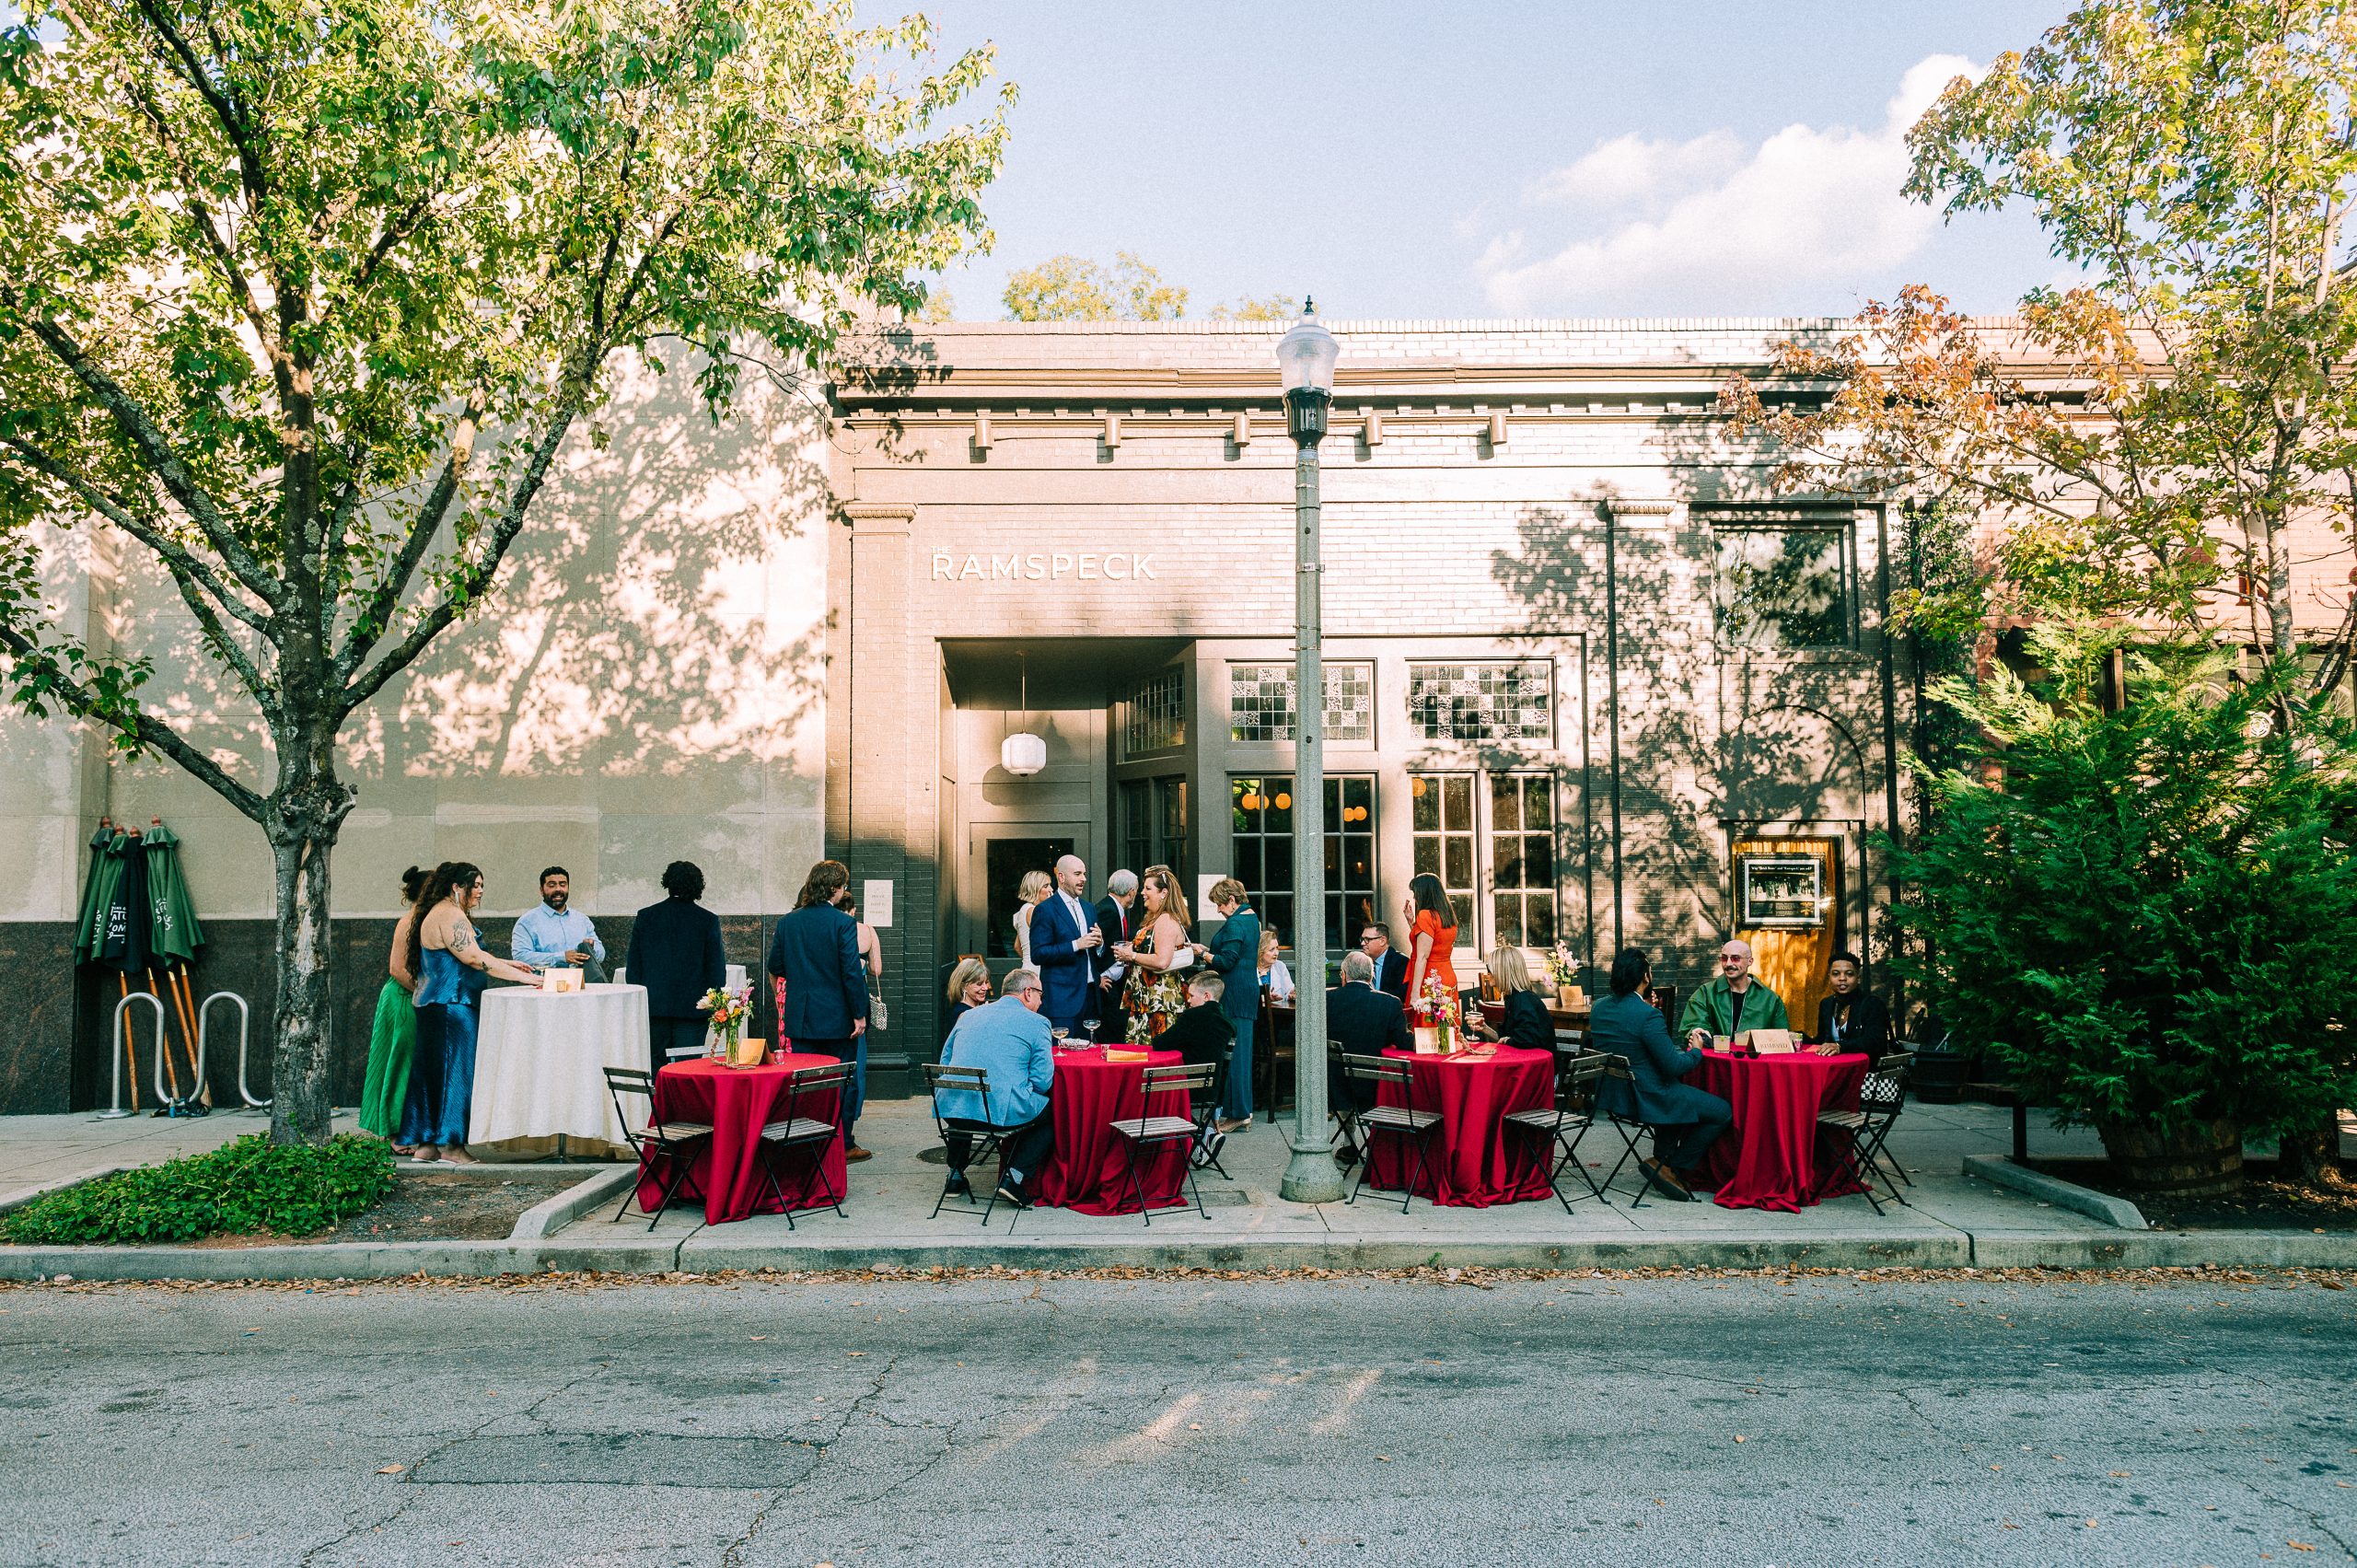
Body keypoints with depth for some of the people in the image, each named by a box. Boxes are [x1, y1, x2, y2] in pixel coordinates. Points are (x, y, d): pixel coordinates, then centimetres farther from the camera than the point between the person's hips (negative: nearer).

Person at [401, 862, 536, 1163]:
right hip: (451, 1005, -11)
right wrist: (522, 976, -19)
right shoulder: (450, 915, -15)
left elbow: (467, 956, 24)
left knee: (433, 1071, 12)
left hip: (434, 1003, 11)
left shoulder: (440, 913, 19)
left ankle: (425, 1143, 16)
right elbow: (474, 959, -21)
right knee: (454, 1070, -6)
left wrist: (508, 964, 16)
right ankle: (450, 1144, -2)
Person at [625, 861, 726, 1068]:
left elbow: (633, 965, 5)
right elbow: (717, 967, -2)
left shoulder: (645, 917, 3)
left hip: (653, 1006, 2)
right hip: (692, 1009, -2)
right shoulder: (708, 920, -4)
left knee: (656, 1067, 8)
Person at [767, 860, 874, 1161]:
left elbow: (775, 966, 7)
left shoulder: (786, 922, 1)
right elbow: (851, 972, -16)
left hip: (800, 1017, 4)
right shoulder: (843, 923, -13)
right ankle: (842, 1144, 12)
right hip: (836, 1017, -4)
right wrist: (859, 1014, -10)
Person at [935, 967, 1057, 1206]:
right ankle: (1016, 1176, 3)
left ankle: (955, 1173, 34)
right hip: (1003, 1112, -6)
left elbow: (945, 1061, 24)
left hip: (952, 1110, 6)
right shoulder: (1036, 1023, 2)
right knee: (1052, 1111, 16)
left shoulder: (969, 1016, 18)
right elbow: (1043, 1081, -4)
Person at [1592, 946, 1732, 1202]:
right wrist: (1696, 1051, -2)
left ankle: (1662, 1161, 33)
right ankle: (1671, 1168, 8)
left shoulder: (1599, 1006, 0)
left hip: (1611, 1093, 9)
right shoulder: (1648, 1015, -25)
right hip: (1646, 1100, -9)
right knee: (1723, 1112, 4)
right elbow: (1674, 1066, -22)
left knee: (1678, 1094, 35)